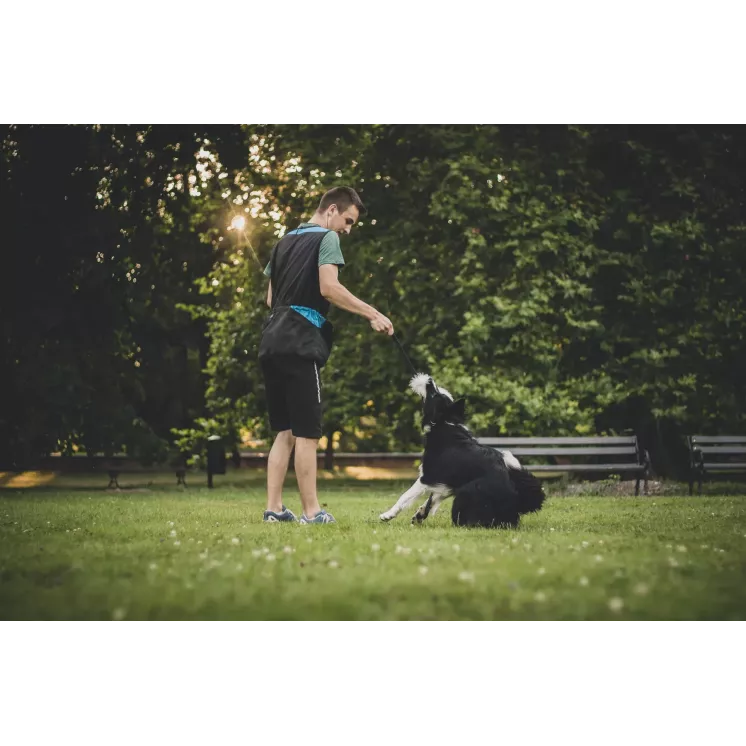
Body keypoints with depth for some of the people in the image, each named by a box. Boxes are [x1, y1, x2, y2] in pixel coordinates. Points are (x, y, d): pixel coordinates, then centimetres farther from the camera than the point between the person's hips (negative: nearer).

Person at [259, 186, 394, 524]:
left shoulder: (285, 241, 22)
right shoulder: (327, 238, -2)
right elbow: (329, 287, -16)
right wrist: (373, 314, -14)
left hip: (272, 340, 8)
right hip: (300, 344, -8)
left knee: (284, 431, 12)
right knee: (307, 432, -4)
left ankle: (274, 508, 9)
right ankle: (311, 511, -2)